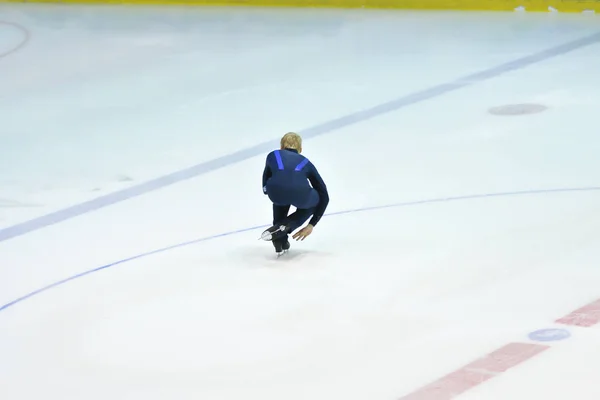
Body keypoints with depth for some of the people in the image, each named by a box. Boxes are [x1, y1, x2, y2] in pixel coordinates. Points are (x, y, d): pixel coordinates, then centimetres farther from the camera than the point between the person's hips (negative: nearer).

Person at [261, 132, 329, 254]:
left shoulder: (273, 155, 34)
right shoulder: (305, 162, 34)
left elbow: (265, 187, 44)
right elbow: (324, 196, 36)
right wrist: (312, 224, 42)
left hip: (275, 192, 1)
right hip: (300, 193, -1)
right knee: (314, 202, 35)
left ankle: (280, 240, 30)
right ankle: (284, 227, 10)